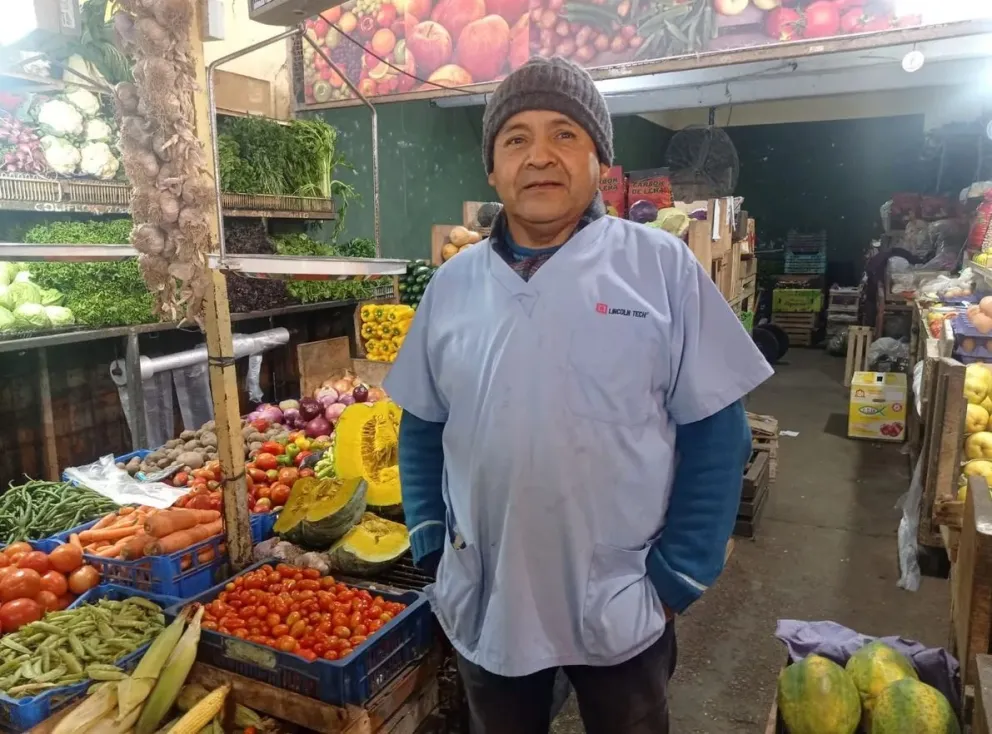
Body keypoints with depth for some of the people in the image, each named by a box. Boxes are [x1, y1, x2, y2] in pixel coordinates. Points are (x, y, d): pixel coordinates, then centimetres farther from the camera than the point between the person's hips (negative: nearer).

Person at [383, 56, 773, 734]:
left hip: (622, 608, -2)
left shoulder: (662, 266, -8)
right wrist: (431, 544, 2)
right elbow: (422, 427, 8)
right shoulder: (454, 282, 1)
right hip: (484, 605, 3)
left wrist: (677, 578, -9)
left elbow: (715, 431, -8)